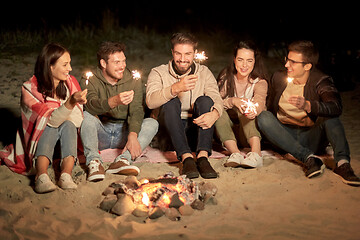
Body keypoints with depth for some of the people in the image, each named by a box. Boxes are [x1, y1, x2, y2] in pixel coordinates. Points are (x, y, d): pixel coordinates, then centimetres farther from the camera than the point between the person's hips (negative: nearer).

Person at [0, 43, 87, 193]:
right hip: (42, 136, -2)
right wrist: (71, 102, -40)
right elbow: (52, 120, -26)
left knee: (68, 126, -28)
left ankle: (66, 175, -45)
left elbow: (77, 120, -6)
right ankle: (41, 176, -52)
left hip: (67, 136, 3)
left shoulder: (71, 83, -3)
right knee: (50, 129, -32)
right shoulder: (30, 89, -15)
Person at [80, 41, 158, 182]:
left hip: (123, 133, 2)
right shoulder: (89, 82, -6)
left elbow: (136, 111, -15)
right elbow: (91, 105, -27)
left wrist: (132, 136, -34)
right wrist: (114, 101, -48)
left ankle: (123, 160, -42)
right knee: (85, 116, -28)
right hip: (100, 133, -2)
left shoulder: (134, 82, 0)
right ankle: (94, 161, -43)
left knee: (152, 123, -22)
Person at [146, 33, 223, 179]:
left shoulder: (204, 73, 9)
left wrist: (214, 114, -33)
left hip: (196, 131, 2)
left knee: (204, 100, -21)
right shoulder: (158, 73, 2)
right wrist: (176, 88, -36)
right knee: (171, 103, -26)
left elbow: (216, 99, -8)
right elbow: (150, 101, -18)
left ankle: (203, 156, -35)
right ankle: (186, 157, -40)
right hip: (170, 133, -1)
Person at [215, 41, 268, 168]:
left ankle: (256, 152, -49)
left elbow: (260, 102, -30)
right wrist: (233, 101, -32)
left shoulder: (260, 82, -7)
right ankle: (235, 153, -44)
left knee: (244, 106, -28)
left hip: (249, 131, -1)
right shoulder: (226, 77, 0)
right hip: (227, 129, 2)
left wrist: (253, 111, -54)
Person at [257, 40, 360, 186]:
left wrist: (307, 105, -45)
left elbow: (336, 107, -28)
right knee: (263, 117, -24)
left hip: (310, 138, -2)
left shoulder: (320, 81, -7)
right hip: (285, 137, 3)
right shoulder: (278, 78, 4)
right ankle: (309, 158, -34)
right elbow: (271, 109, 15)